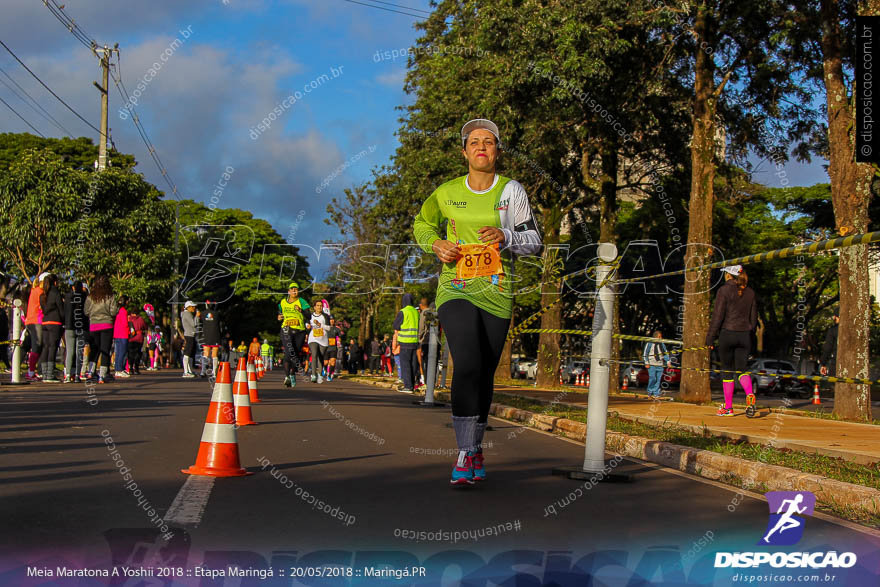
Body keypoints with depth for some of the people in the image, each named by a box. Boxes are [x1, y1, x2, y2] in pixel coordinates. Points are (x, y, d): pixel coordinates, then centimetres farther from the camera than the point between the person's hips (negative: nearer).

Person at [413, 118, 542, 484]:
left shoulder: (511, 191, 3)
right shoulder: (447, 193, 6)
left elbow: (533, 241, 6)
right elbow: (422, 224, 23)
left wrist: (506, 238, -15)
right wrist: (437, 244, 1)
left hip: (496, 293, 1)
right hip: (455, 290, -1)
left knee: (485, 374, 6)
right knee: (468, 366, -20)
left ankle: (475, 449, 24)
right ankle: (465, 452, -12)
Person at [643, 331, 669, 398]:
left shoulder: (662, 344, 15)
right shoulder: (649, 343, 0)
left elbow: (665, 353, 21)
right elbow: (645, 353, 0)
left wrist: (668, 362, 10)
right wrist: (646, 363, -6)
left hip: (660, 365, 5)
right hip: (652, 365, -5)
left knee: (658, 379, 2)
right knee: (652, 379, -11)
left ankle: (656, 393, 6)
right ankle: (650, 392, 2)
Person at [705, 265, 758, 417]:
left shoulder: (724, 290, -6)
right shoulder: (750, 292, 10)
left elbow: (718, 316, -9)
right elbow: (754, 317, 12)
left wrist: (710, 338, -5)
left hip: (728, 334, -4)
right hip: (745, 335, 4)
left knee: (727, 370, 5)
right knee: (741, 369, 9)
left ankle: (728, 407, 9)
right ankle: (750, 395, -20)